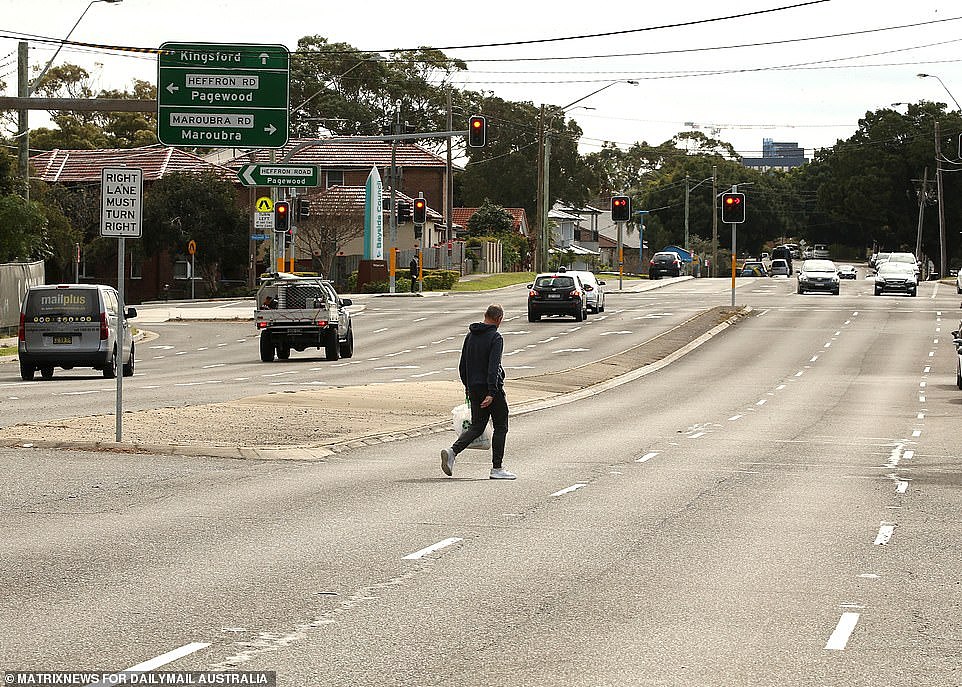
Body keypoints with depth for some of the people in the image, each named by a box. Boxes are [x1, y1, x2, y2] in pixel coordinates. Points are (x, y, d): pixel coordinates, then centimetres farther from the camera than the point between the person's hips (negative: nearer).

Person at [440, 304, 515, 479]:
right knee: (500, 427, 5)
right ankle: (497, 468, 5)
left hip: (474, 389, 7)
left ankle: (452, 451, -11)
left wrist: (468, 386, 26)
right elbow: (493, 367, -21)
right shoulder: (495, 338, -12)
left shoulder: (470, 336, 11)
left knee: (477, 427, 12)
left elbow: (462, 366, 15)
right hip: (492, 389, -7)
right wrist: (491, 393, -24)